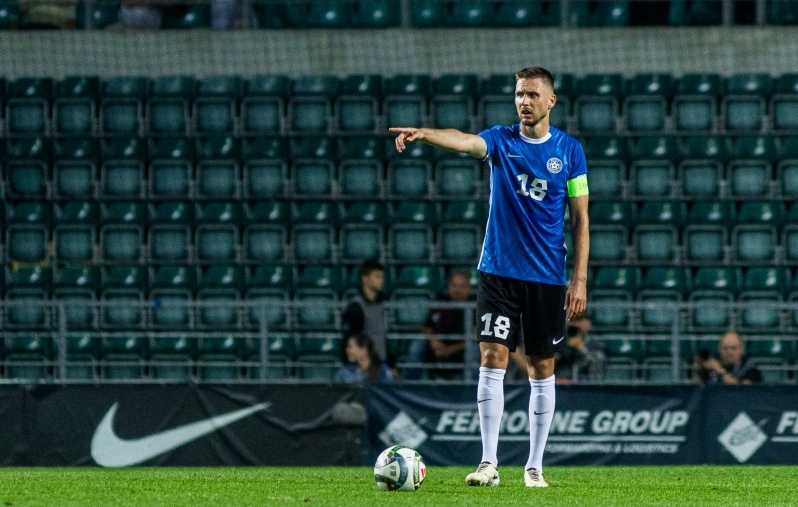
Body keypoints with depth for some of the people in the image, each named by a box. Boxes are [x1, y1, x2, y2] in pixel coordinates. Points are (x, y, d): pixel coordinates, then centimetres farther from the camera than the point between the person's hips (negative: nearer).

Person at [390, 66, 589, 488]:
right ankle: (489, 463, -6)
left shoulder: (569, 150, 2)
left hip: (547, 276, 0)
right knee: (492, 359, -8)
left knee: (542, 369, 5)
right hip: (499, 273, 0)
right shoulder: (501, 141, 1)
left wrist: (580, 279, -3)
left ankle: (534, 466, 13)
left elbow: (580, 219, 4)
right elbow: (463, 141, -22)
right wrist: (424, 133, -44)